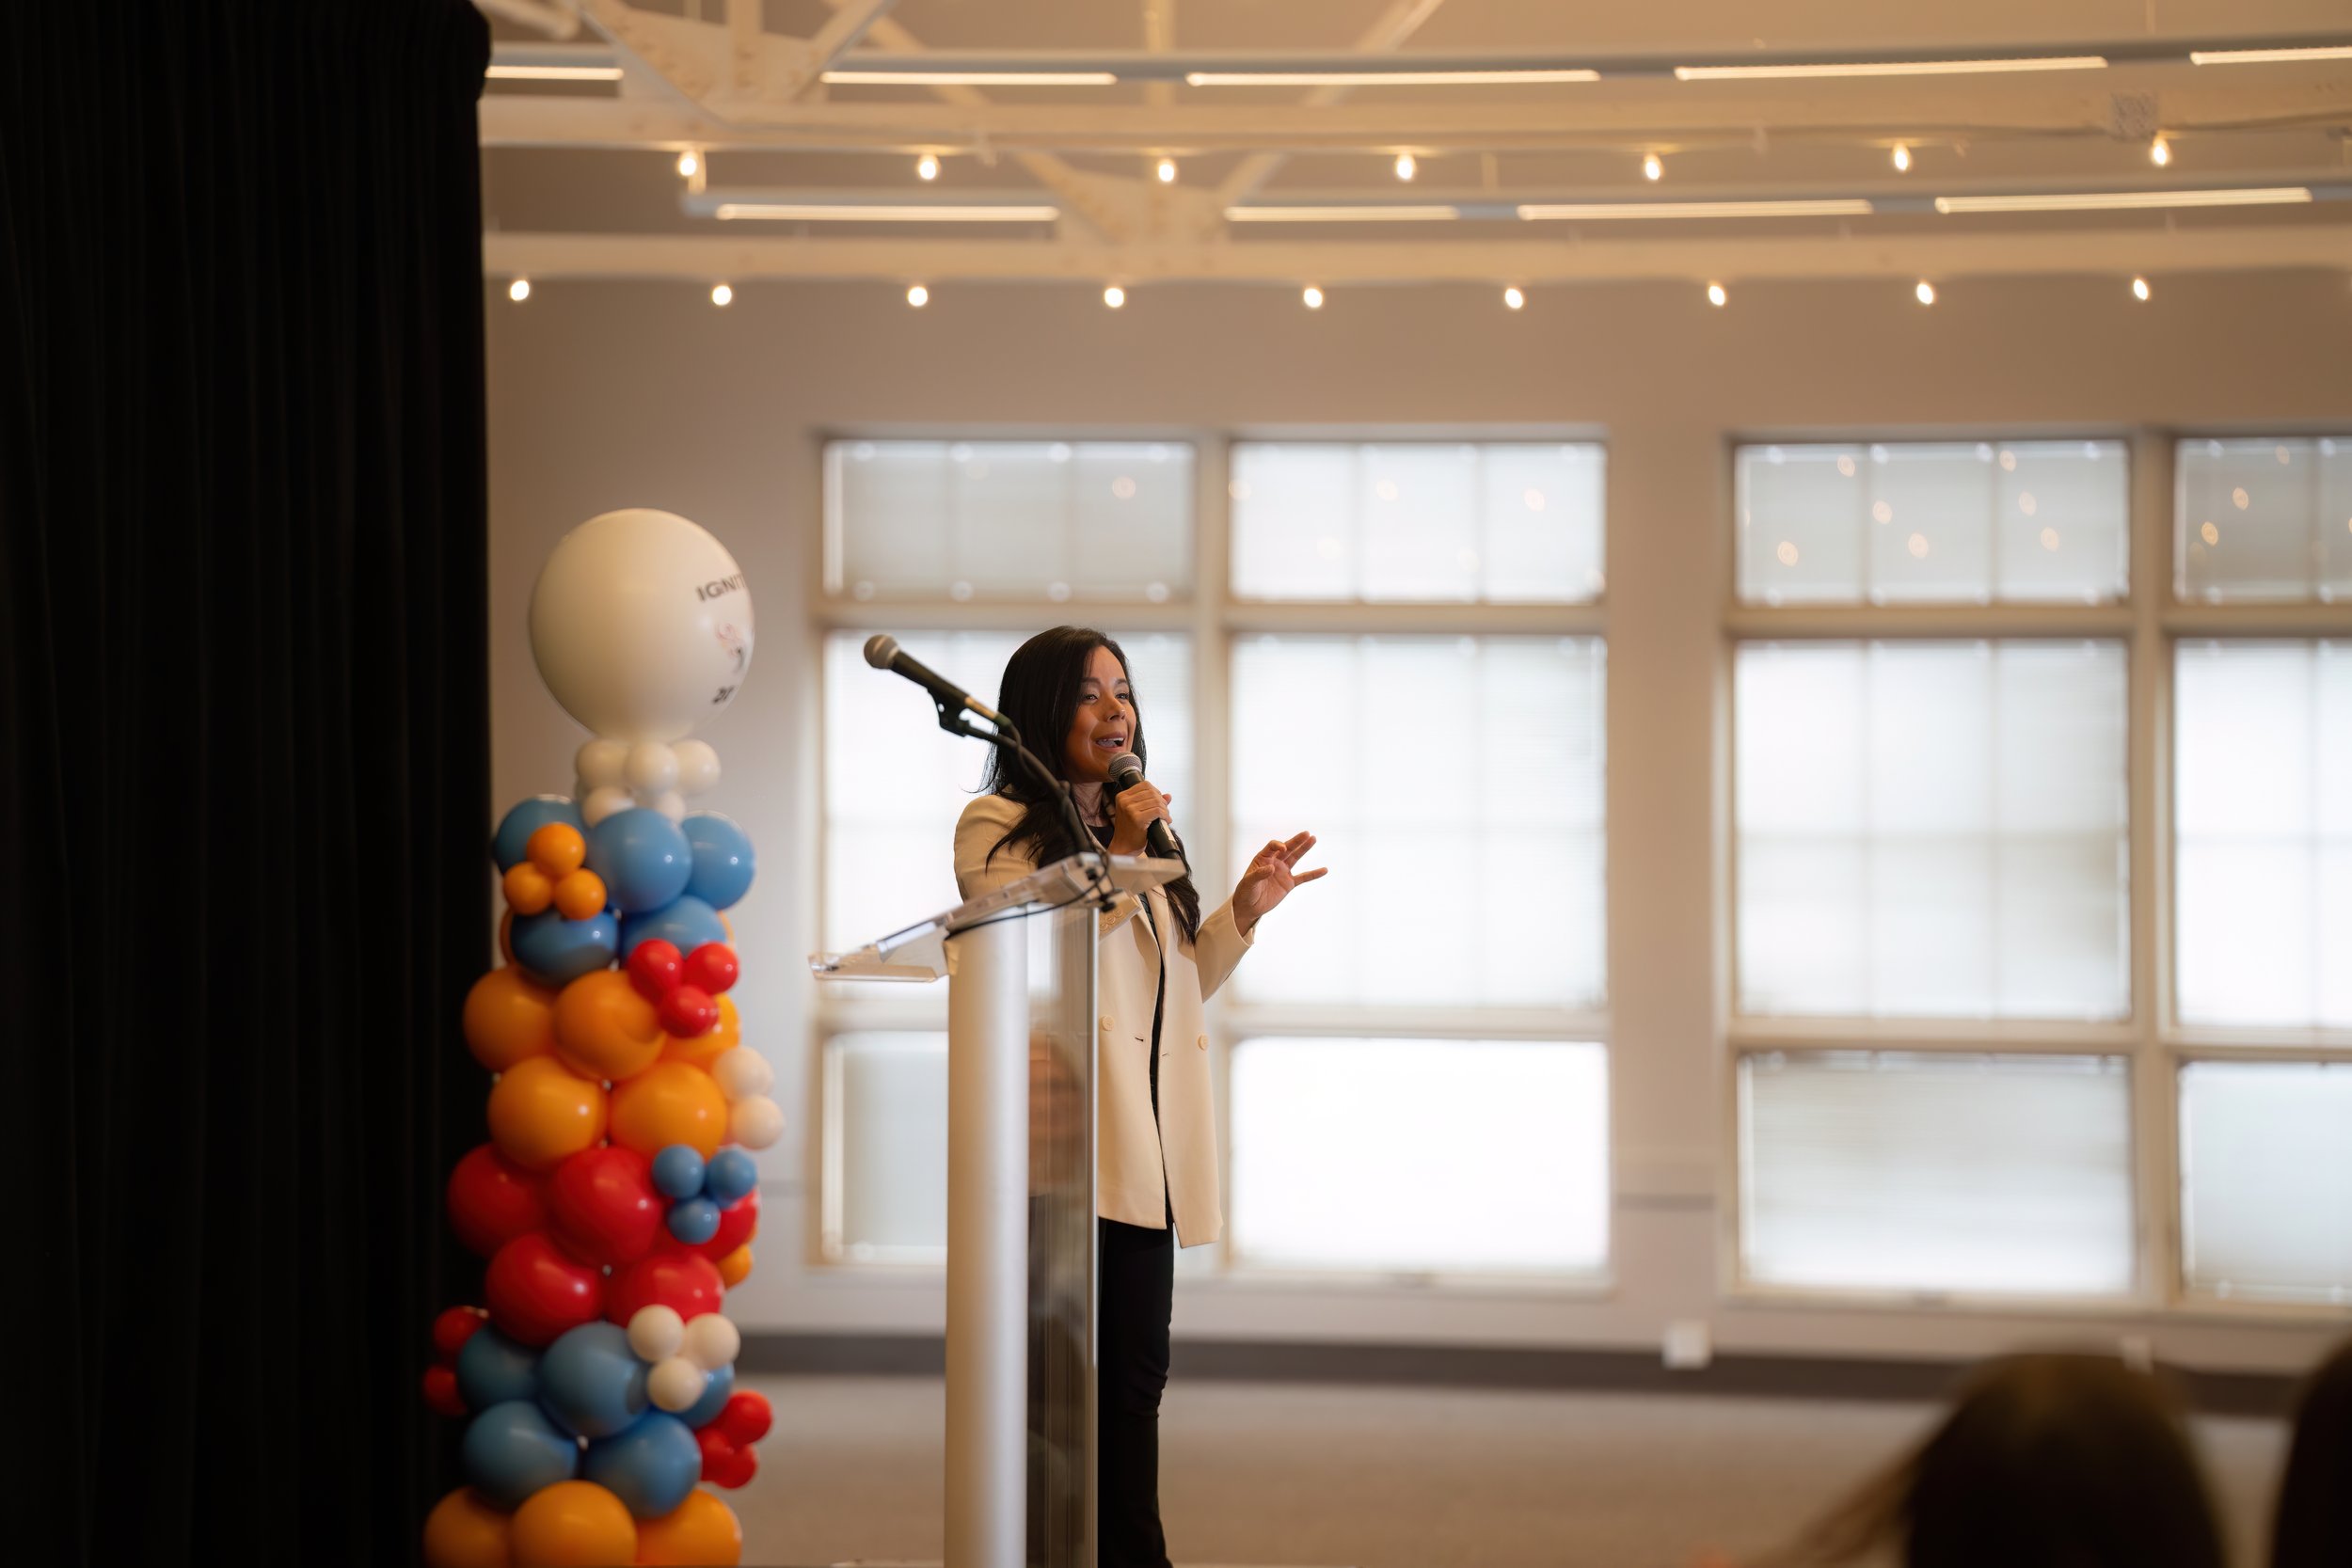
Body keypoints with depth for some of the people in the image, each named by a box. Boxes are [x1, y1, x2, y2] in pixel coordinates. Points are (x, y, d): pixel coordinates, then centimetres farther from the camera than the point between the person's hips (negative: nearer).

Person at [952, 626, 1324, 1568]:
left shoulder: (1142, 829, 24)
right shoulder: (998, 827, -1)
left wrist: (1243, 912, 13)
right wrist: (1115, 858, -15)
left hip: (1141, 1151, 8)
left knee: (1134, 1378, 7)